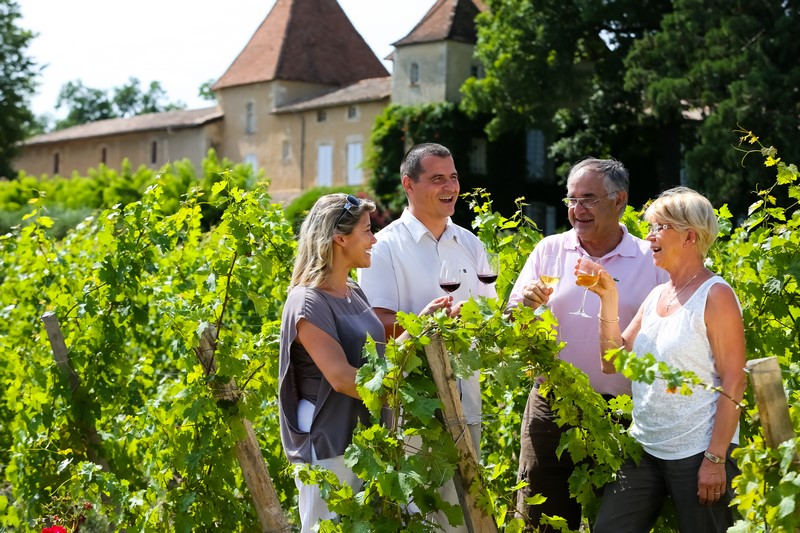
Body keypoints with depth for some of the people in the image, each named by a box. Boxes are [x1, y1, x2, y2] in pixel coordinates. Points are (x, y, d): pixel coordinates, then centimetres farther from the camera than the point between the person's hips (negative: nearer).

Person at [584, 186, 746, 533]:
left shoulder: (715, 295, -9)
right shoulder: (656, 296, 11)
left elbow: (733, 383, -13)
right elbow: (612, 362, 10)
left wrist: (716, 459, -18)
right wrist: (608, 299, 0)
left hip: (697, 454, -7)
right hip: (644, 448, 7)